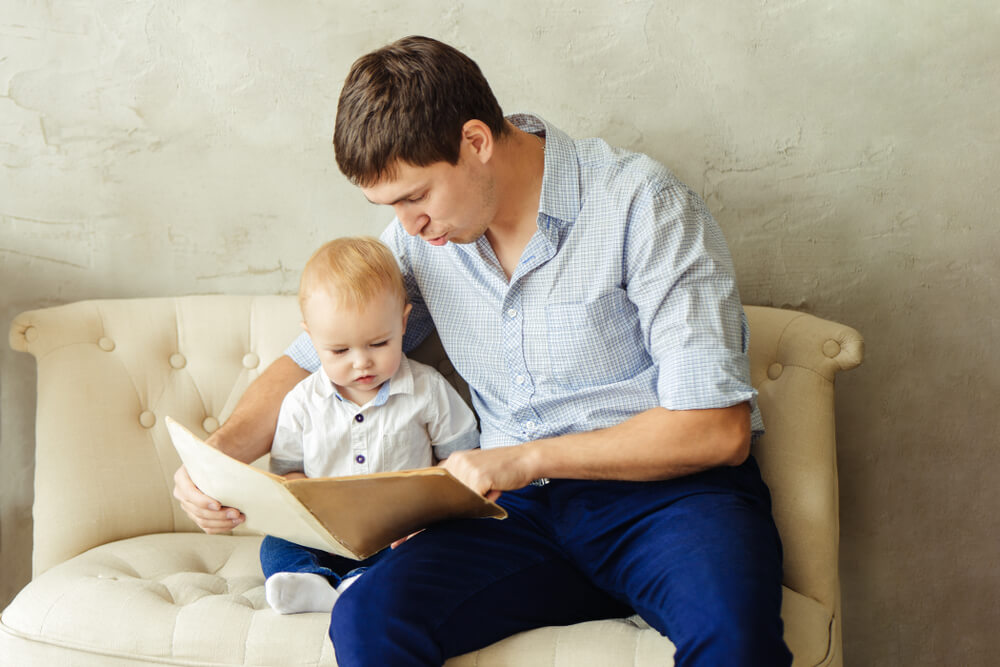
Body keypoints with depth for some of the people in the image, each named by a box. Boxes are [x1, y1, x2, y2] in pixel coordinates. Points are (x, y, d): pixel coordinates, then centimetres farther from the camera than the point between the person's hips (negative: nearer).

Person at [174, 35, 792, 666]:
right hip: (524, 509, 4)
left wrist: (529, 458, -15)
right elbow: (311, 361, 20)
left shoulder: (641, 204, -9)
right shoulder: (421, 235, 8)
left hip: (670, 491, -3)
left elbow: (718, 429, -13)